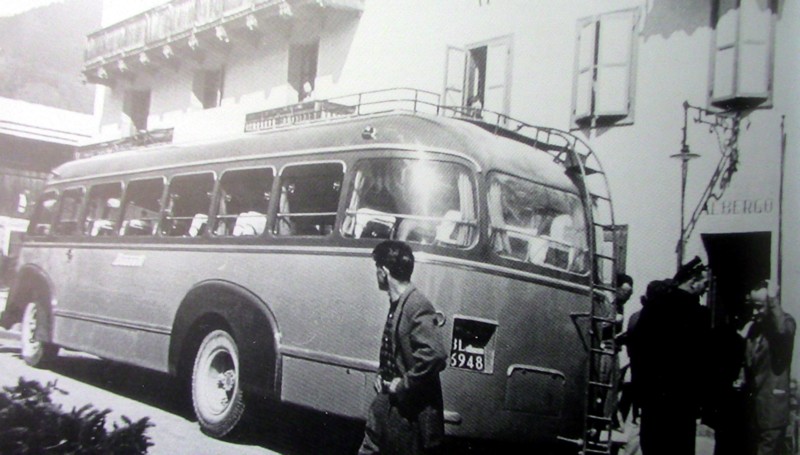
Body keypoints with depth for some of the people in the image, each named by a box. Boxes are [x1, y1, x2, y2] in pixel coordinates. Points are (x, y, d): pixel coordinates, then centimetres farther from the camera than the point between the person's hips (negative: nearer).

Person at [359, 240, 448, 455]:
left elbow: (435, 354, -31)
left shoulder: (417, 306, -21)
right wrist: (381, 375, 8)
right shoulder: (396, 304, 8)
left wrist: (404, 383, -21)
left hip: (413, 411, -9)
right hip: (389, 402, 9)